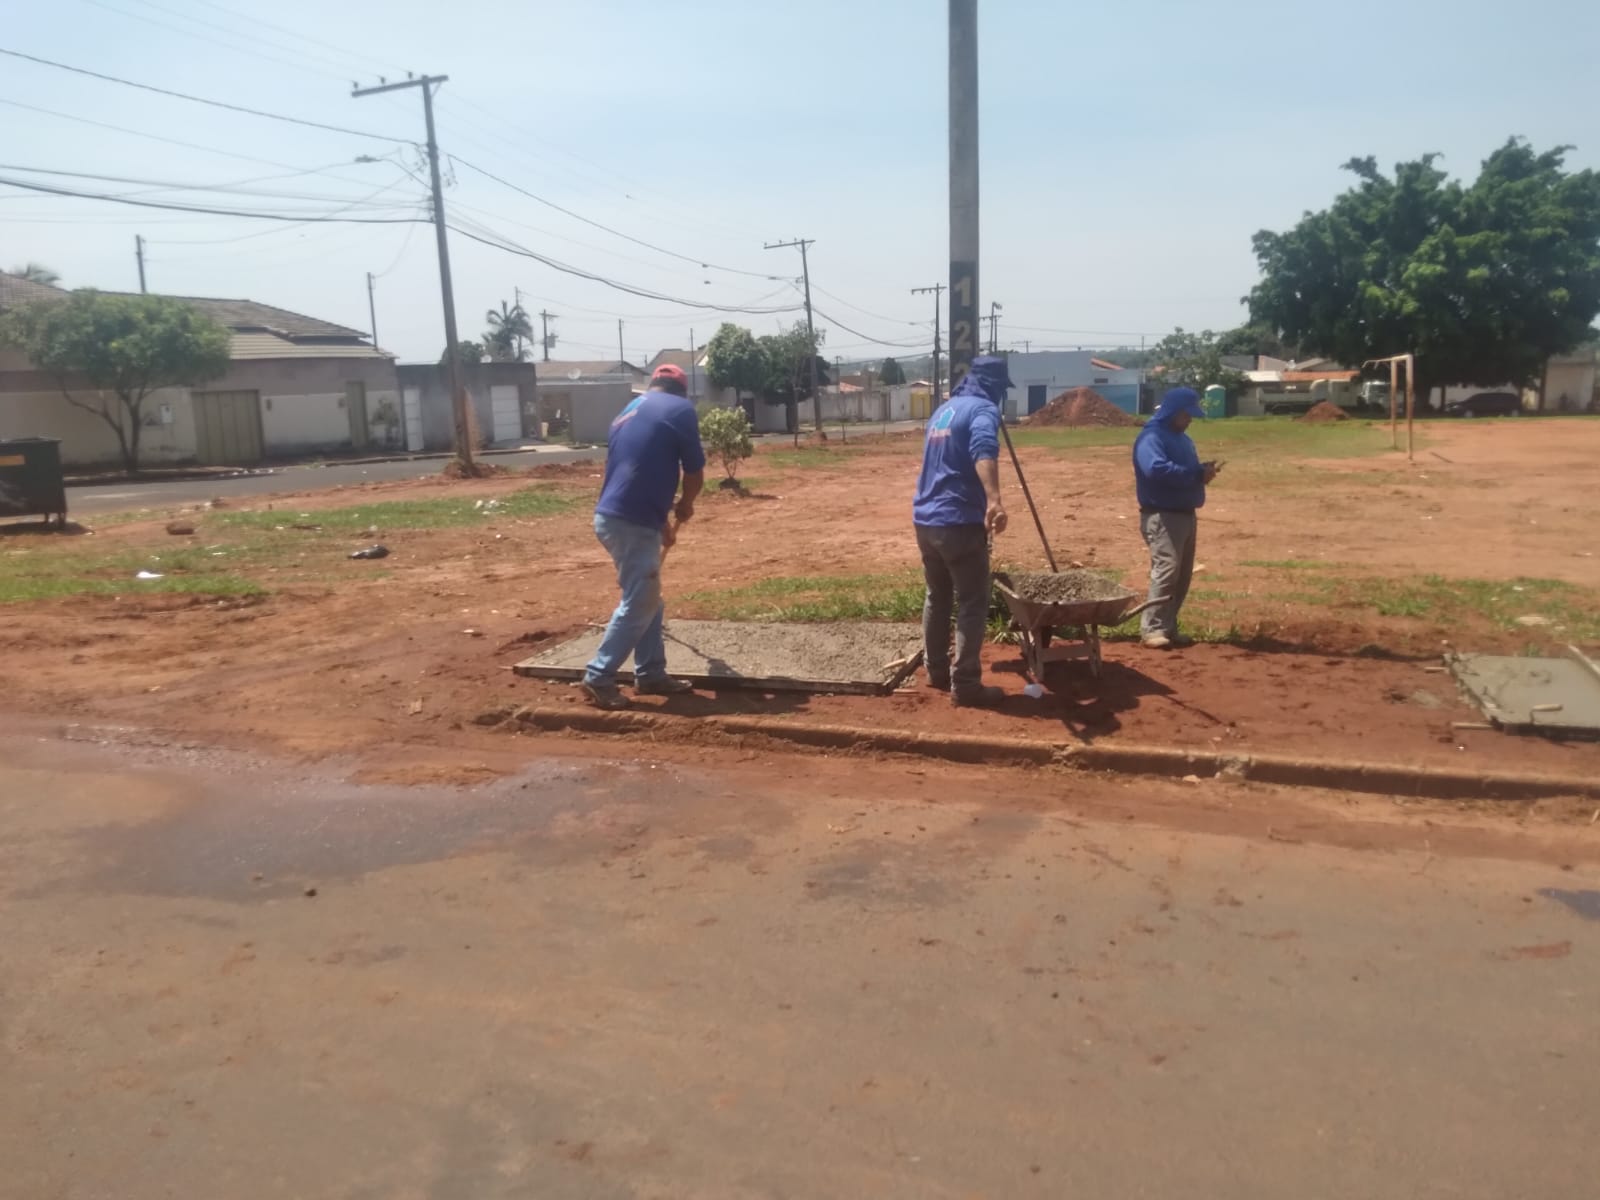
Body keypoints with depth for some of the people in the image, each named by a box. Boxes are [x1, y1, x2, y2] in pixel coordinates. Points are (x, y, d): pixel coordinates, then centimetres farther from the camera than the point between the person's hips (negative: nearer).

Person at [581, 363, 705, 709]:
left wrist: (661, 520, 38)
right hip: (631, 522, -8)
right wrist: (684, 506, 20)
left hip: (614, 517, 9)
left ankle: (650, 674, 24)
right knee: (638, 605, -1)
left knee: (648, 600, 18)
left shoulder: (629, 412, 23)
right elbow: (695, 473, 0)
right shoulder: (680, 408, 0)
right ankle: (599, 678, 3)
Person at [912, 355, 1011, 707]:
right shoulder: (983, 409, -7)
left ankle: (936, 670, 29)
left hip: (925, 519, 8)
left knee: (937, 598, 20)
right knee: (972, 604, -2)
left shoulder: (943, 410, 19)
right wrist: (993, 500, -45)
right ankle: (965, 685, -1)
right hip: (959, 521, -8)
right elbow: (984, 452, -29)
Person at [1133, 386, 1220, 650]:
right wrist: (1196, 475, -25)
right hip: (1162, 516, -10)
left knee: (1183, 574, 10)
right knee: (1166, 570, -17)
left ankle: (1169, 627, 16)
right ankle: (1153, 629, -15)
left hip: (1186, 514, 10)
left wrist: (1204, 470, 1)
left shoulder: (1182, 438, 19)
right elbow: (1157, 469, -28)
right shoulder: (1151, 437, -12)